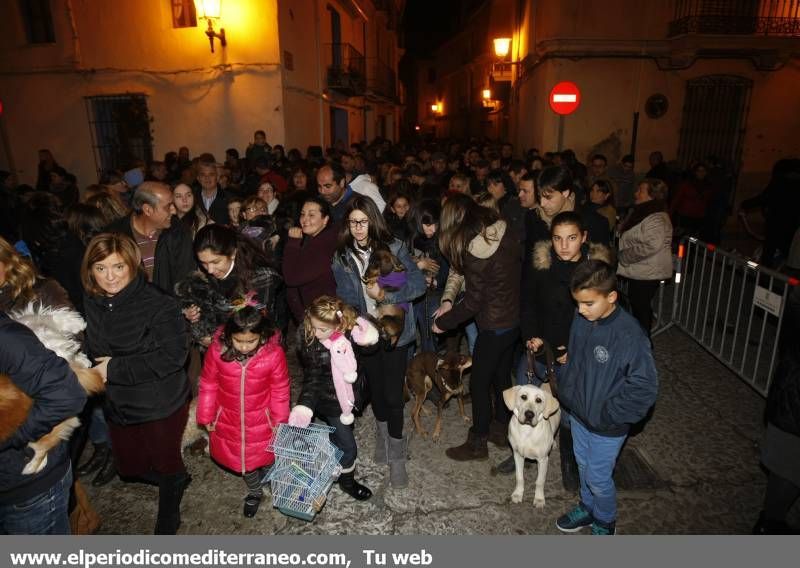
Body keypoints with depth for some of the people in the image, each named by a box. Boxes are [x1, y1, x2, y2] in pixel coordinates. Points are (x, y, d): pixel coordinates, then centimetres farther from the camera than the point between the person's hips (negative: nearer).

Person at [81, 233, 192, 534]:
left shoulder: (158, 304, -24)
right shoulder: (90, 304, -3)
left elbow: (173, 355, -29)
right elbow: (89, 351, 13)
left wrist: (115, 368, -25)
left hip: (161, 405, -6)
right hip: (118, 404, 6)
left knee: (166, 463, 16)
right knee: (129, 467, 21)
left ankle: (168, 520, 45)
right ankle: (177, 481, 52)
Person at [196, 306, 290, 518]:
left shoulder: (274, 354, -26)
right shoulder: (217, 350, -22)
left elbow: (280, 391, -11)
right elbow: (208, 385, -6)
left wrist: (280, 420, -2)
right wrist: (206, 416, 2)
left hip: (261, 421, -2)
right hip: (229, 420, 2)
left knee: (265, 458, 21)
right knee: (241, 459, 22)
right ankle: (254, 492, 50)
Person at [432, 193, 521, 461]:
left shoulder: (476, 250, -25)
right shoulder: (504, 232, -2)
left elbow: (473, 303, -19)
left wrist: (443, 322, -5)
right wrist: (452, 304, 3)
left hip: (494, 326, -8)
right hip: (515, 317, 8)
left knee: (479, 383, 8)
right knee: (502, 376, 22)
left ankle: (478, 443, 24)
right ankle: (501, 429, 40)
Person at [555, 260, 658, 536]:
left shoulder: (629, 335, -30)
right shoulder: (581, 319, -10)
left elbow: (645, 387, -24)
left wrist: (609, 414, -19)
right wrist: (566, 393, 5)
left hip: (607, 427, -6)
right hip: (577, 413, 6)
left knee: (598, 478, 14)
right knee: (583, 466, 26)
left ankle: (605, 522, 42)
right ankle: (587, 507, 52)